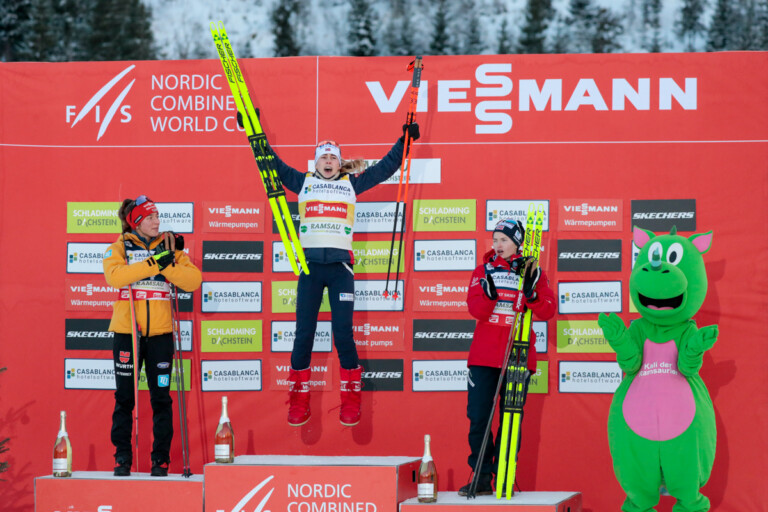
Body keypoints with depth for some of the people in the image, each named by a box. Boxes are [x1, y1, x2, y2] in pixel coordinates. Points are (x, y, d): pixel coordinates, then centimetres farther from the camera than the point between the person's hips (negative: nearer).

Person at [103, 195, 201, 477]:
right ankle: (122, 458, 11)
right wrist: (154, 262, -22)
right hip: (127, 332, -1)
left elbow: (193, 280, -3)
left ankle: (161, 459, 7)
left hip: (160, 333, 1)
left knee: (161, 398, 1)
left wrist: (168, 264, -18)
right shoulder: (118, 249, 4)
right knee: (124, 398, 3)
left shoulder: (169, 249, 9)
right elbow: (115, 276, -18)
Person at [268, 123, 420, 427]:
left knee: (343, 333, -5)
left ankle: (351, 401, 5)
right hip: (310, 265, 0)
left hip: (341, 266, 0)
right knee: (304, 334, -1)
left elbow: (385, 167, 17)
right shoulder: (303, 182, 13)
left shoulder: (351, 183, 13)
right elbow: (272, 163, 14)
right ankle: (298, 403, 6)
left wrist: (404, 140, 11)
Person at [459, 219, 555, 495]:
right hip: (484, 356, 1)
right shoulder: (483, 271, 9)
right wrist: (489, 293, -23)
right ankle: (482, 476, 4)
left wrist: (531, 291, -21)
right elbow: (476, 309, -3)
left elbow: (547, 311, -5)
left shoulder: (533, 273, 5)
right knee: (478, 416, -3)